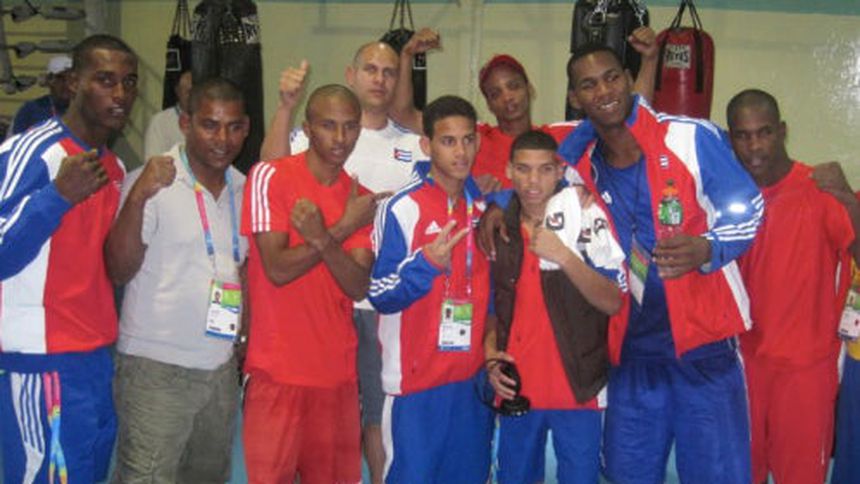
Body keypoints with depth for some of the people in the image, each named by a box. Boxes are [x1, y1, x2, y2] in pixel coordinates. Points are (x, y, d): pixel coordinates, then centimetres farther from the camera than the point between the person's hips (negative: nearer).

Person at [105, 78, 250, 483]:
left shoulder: (243, 188, 7)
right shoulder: (153, 181, -10)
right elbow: (119, 271, -15)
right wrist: (137, 198, -27)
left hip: (222, 366, 6)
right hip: (156, 367, -6)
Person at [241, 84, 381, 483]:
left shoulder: (360, 199, 9)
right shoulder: (270, 177, -5)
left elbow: (359, 287, -4)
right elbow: (278, 269, -14)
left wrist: (322, 239, -21)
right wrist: (343, 228, -12)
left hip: (338, 371, 5)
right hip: (279, 371, -4)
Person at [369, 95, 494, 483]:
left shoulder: (485, 207, 6)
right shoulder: (402, 209, -12)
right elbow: (380, 296, -13)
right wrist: (426, 262, -27)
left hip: (474, 376, 6)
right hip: (417, 379, -5)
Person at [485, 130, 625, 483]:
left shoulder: (587, 219, -6)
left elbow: (613, 302, -13)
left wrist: (563, 256, -24)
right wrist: (490, 354, 0)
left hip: (578, 388, -3)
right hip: (516, 387, 4)